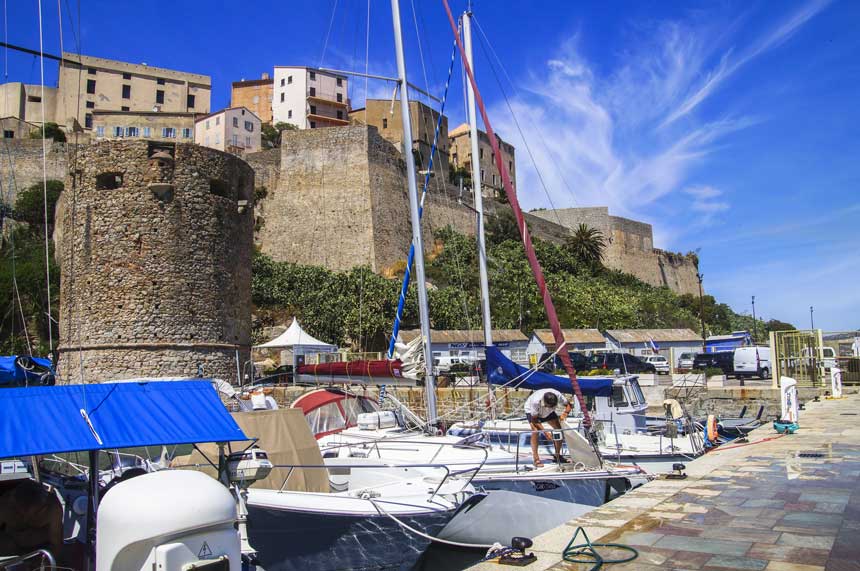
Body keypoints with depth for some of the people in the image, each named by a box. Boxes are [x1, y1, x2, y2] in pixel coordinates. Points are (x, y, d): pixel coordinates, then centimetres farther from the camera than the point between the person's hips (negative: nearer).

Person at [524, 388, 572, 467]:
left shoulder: (557, 395, -35)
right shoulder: (535, 401, -44)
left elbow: (568, 405, -17)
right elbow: (534, 420, -33)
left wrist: (565, 413, -38)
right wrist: (545, 432, -40)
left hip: (548, 413, 4)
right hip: (532, 411, -4)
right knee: (535, 431, -25)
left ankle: (558, 455, 8)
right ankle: (536, 459, -21)